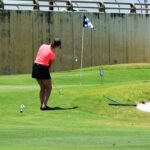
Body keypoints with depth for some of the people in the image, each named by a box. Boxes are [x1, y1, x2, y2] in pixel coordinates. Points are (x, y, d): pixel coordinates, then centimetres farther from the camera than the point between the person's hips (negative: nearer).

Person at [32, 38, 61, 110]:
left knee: (42, 87, 16)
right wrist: (47, 70, 15)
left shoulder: (43, 46, 2)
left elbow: (37, 56, 9)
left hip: (35, 66, 7)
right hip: (43, 68, -7)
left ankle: (42, 105, 11)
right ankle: (44, 105, -4)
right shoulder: (52, 54, -13)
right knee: (49, 88, 5)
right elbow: (50, 65, -3)